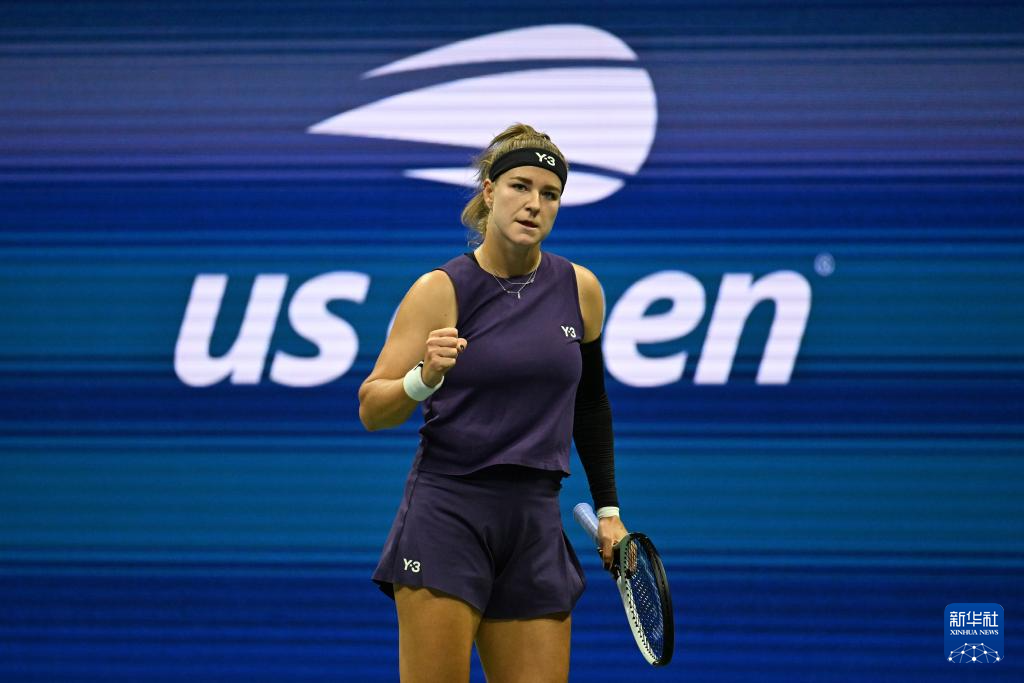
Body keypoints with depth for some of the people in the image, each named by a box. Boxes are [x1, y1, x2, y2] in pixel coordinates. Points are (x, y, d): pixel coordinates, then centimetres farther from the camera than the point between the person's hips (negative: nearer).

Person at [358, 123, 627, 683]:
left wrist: (608, 509, 20)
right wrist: (424, 378, -26)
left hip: (535, 525, 4)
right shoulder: (441, 290, -5)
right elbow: (370, 410, -6)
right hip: (446, 516, -4)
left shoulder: (580, 289, 7)